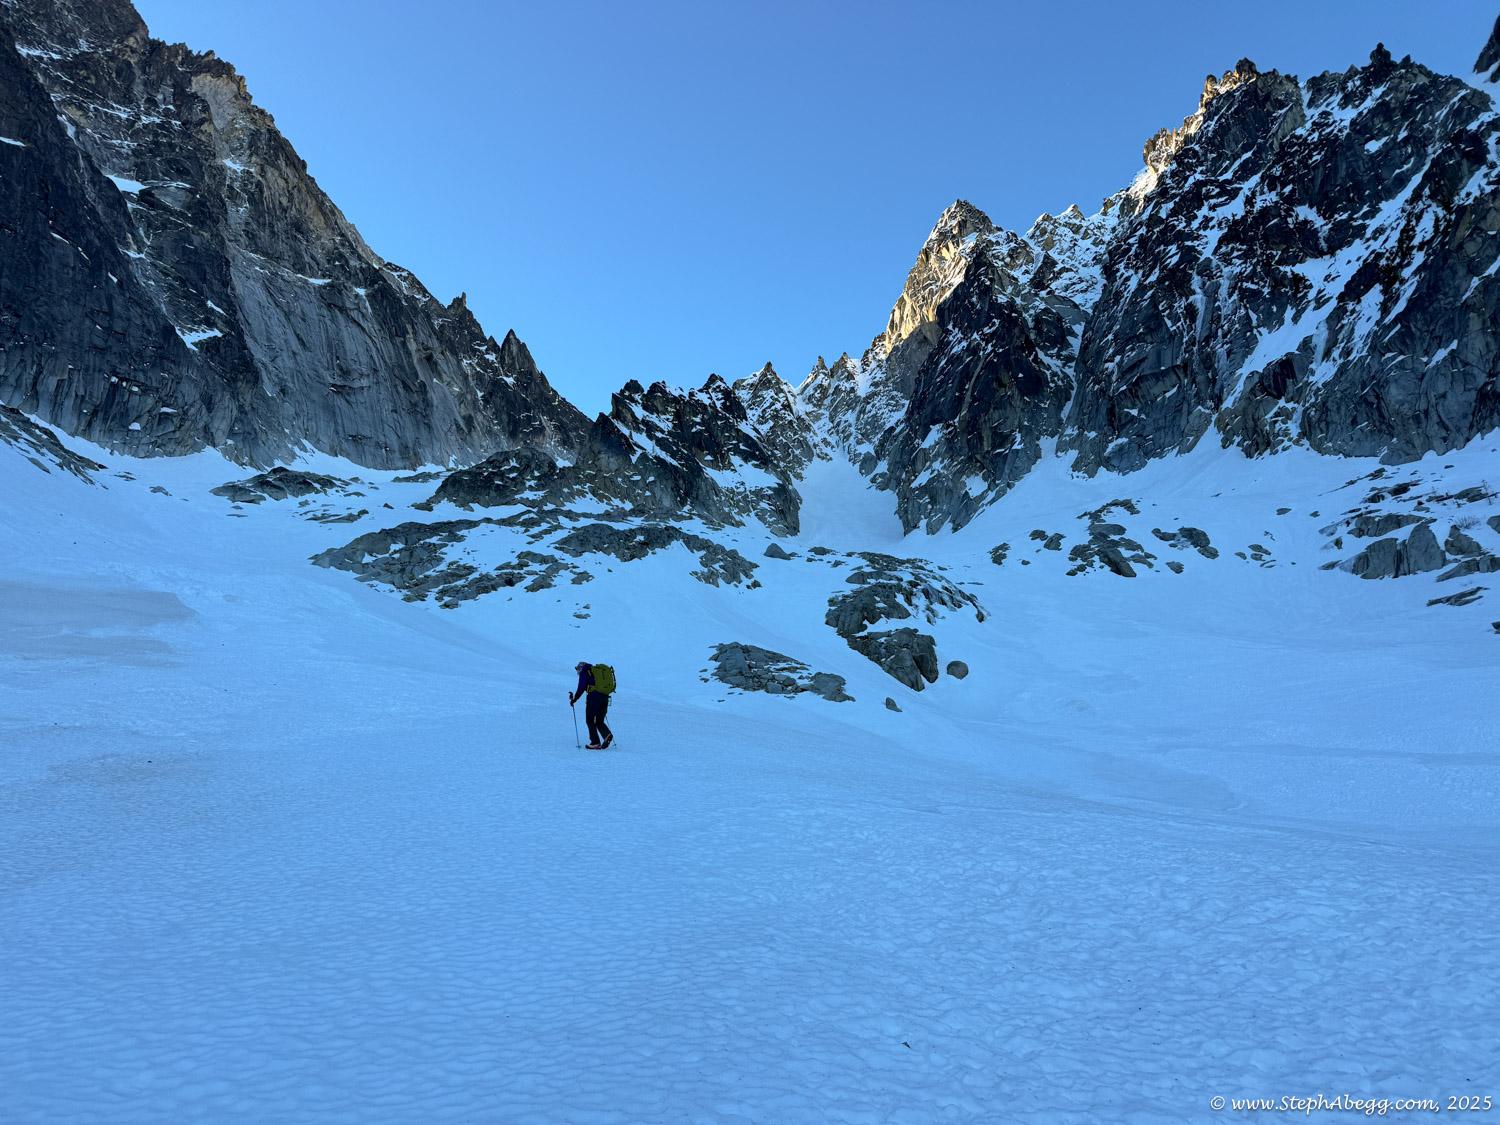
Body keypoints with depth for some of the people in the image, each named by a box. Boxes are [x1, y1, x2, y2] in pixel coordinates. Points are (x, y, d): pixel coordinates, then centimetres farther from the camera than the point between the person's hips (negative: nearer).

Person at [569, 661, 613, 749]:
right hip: (605, 697, 7)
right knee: (599, 721, 15)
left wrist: (574, 699, 6)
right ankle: (607, 734, -10)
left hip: (594, 696, -7)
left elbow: (581, 688, -4)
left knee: (590, 720, 6)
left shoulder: (584, 672, 5)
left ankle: (595, 743, 1)